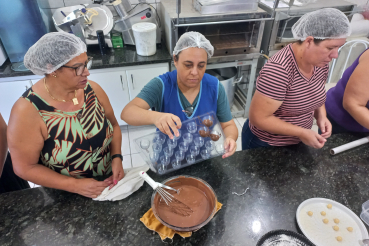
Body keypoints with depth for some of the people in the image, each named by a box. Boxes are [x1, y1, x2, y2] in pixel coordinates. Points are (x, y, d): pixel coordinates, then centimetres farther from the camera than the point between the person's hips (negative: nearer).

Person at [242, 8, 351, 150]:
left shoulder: (320, 62, -7)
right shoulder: (279, 69, -31)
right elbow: (258, 118, -28)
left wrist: (321, 115, -7)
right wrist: (301, 133, -25)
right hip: (263, 145, -7)